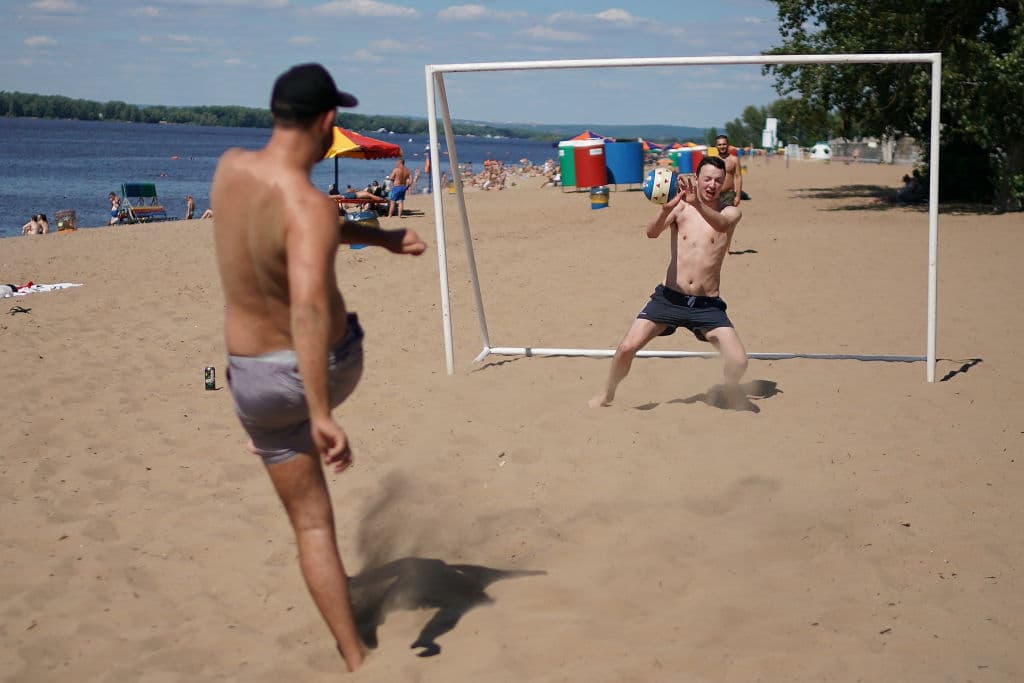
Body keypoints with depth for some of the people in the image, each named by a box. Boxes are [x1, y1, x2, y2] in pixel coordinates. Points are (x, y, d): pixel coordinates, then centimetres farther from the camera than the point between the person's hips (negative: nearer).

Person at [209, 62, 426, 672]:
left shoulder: (230, 167, -9)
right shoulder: (311, 205, -28)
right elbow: (309, 308, -44)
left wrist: (375, 237, 11)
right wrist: (320, 413, -46)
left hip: (259, 378, 3)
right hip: (331, 366, -3)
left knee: (311, 523, 12)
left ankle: (356, 659, 16)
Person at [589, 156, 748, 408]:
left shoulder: (730, 212, 1)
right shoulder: (680, 206, 1)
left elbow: (722, 225, -24)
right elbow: (652, 232, -16)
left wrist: (697, 203, -44)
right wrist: (666, 208, -38)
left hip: (707, 305, 0)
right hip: (669, 298, 0)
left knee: (739, 362, -13)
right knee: (627, 348, -10)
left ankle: (731, 400, 19)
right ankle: (606, 395, 17)